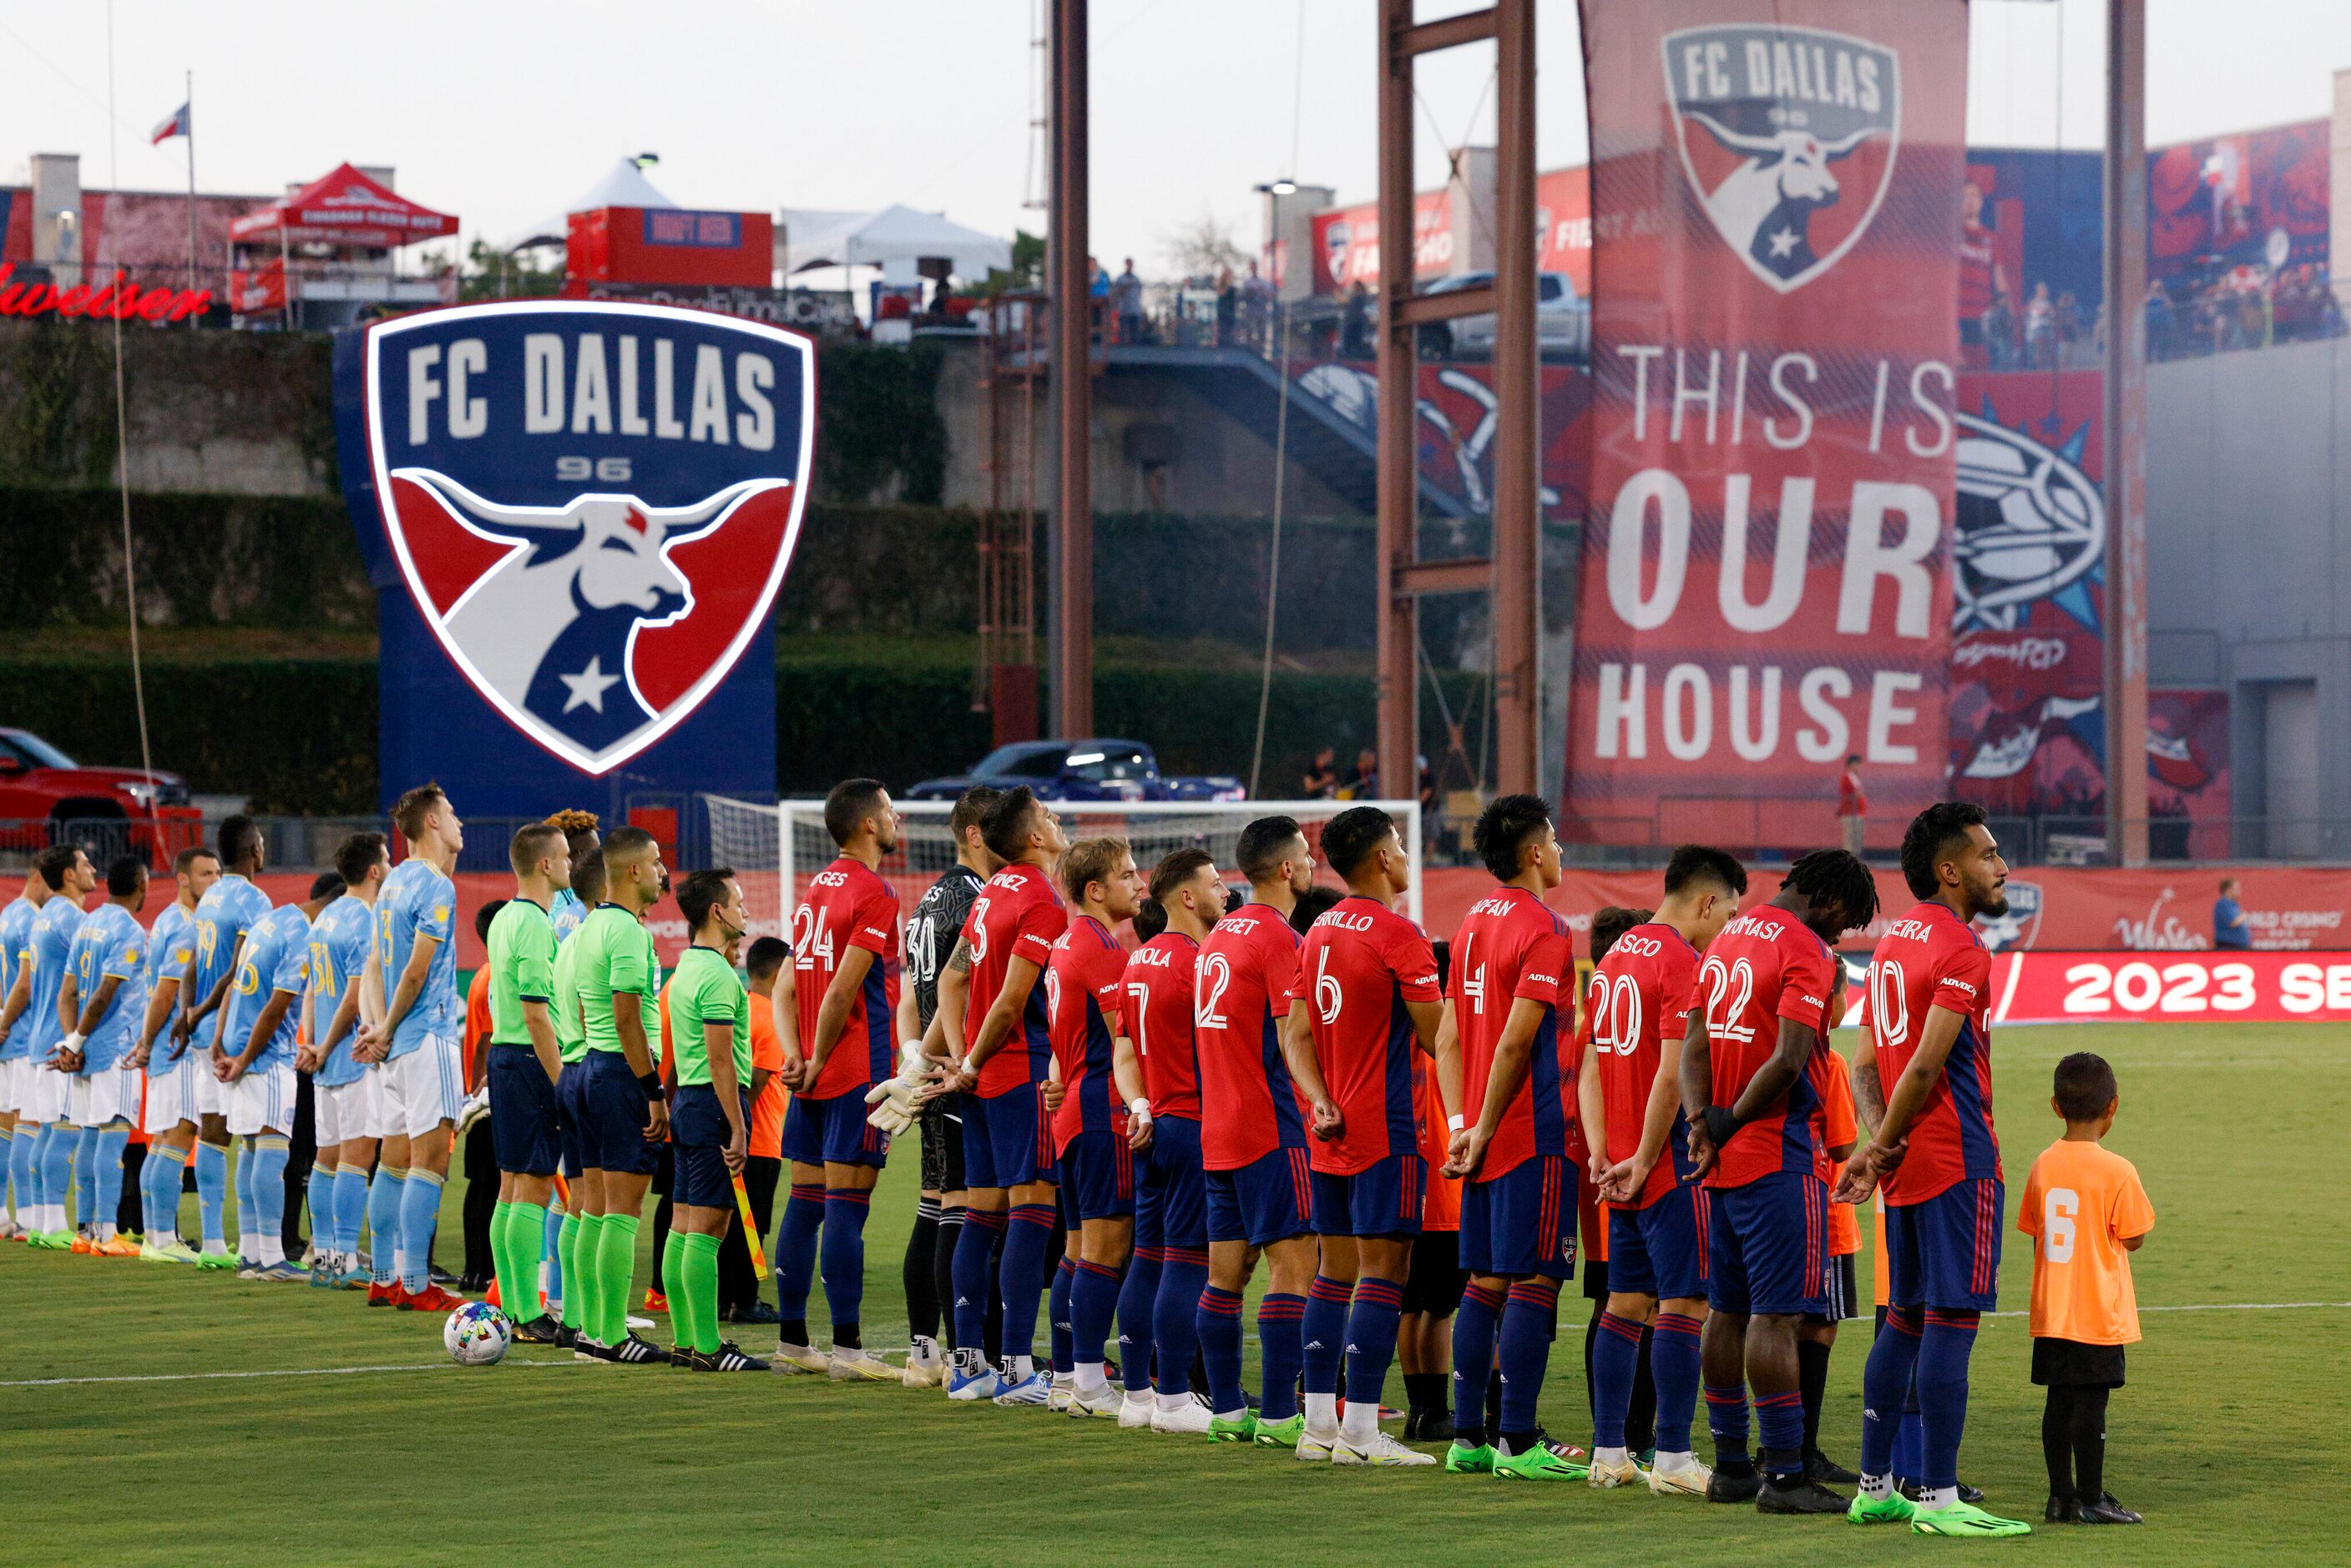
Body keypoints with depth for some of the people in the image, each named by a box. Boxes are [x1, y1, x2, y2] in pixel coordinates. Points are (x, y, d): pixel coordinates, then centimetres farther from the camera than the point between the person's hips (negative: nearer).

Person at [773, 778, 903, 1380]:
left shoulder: (817, 889, 15)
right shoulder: (874, 894, -11)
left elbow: (789, 987, 11)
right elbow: (842, 992, -17)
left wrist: (796, 1057, 2)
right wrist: (816, 1063, -8)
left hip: (814, 1076, 8)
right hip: (858, 1071, -8)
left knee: (804, 1202, 9)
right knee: (846, 1205, -7)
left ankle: (791, 1342, 13)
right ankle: (847, 1349, -7)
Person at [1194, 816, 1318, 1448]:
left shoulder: (1219, 935, 15)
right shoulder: (1280, 939, -12)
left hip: (1217, 1127, 9)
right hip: (1270, 1127, -9)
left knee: (1226, 1271, 10)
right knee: (1292, 1265, -8)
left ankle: (1227, 1409, 13)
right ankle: (1279, 1414, -12)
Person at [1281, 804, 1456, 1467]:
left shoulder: (1318, 932, 12)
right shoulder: (1396, 933, -13)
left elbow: (1296, 1034, 10)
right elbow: (1437, 1038, -11)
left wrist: (1321, 1102, 1)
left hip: (1332, 1133, 8)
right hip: (1385, 1131, -8)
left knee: (1336, 1270, 12)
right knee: (1383, 1272, -6)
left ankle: (1319, 1423, 13)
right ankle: (1360, 1430, -9)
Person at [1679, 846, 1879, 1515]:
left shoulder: (1727, 939, 16)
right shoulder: (1806, 952, -11)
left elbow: (1694, 1045, 10)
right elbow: (1788, 1061, -20)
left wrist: (1701, 1122, -4)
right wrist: (1730, 1122, -9)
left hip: (1724, 1159, 8)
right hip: (1777, 1157, -8)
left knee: (1726, 1309, 12)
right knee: (1775, 1315, -8)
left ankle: (1730, 1465, 17)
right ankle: (1783, 1475, -8)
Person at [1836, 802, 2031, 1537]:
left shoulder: (1892, 943, 16)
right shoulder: (1962, 951, -13)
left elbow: (1867, 1063, 14)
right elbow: (1926, 1066, -18)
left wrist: (1880, 1142, 1)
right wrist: (1882, 1149, -7)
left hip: (1908, 1165, 9)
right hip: (1957, 1160, -9)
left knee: (1905, 1318, 14)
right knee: (1952, 1319, -7)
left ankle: (1876, 1487, 17)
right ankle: (1938, 1499, -7)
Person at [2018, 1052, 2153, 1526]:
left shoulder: (2044, 1165, 2)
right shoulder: (2117, 1171, -13)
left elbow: (2035, 1233, 10)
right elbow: (2134, 1239, -6)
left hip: (2052, 1311, 5)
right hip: (2100, 1315, -5)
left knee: (2059, 1400, 9)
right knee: (2090, 1403, -2)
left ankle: (2060, 1495, 13)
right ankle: (2090, 1499, 1)